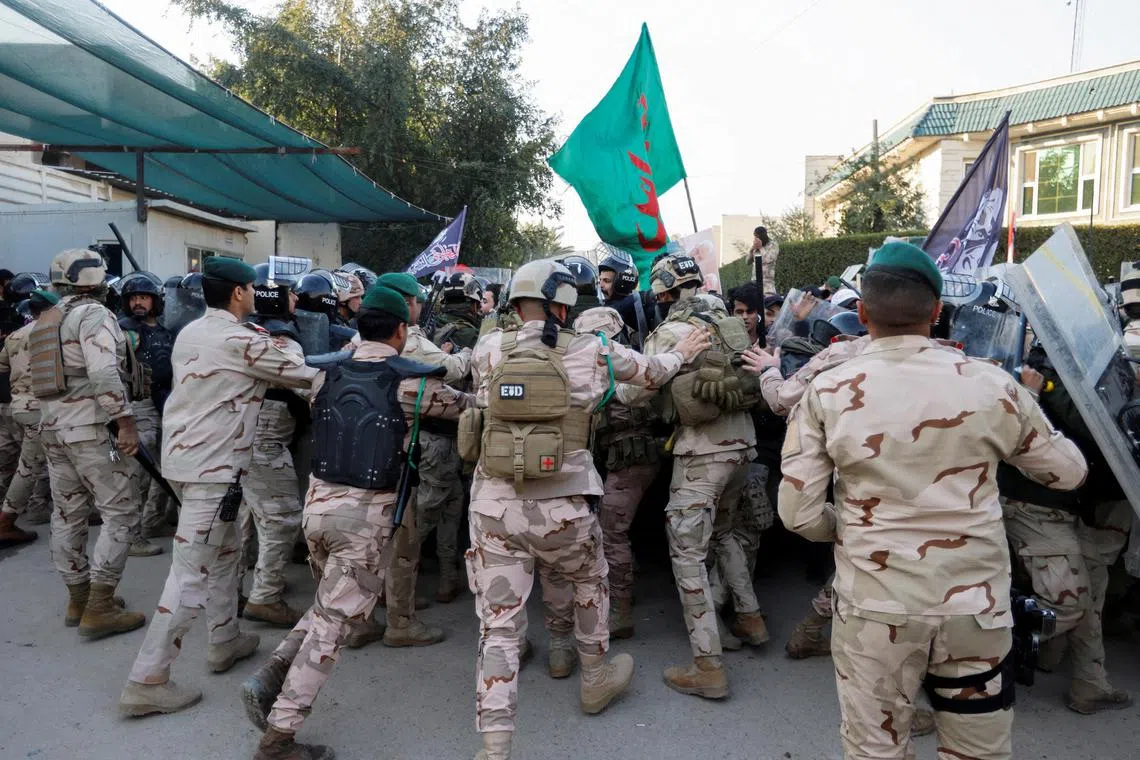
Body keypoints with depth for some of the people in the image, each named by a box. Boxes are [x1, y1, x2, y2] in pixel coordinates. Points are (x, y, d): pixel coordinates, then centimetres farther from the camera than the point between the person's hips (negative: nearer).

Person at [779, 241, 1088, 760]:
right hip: (976, 602, 2)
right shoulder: (993, 385, -6)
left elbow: (798, 513, -8)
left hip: (876, 605, -2)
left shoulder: (827, 391, -10)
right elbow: (1068, 472, 10)